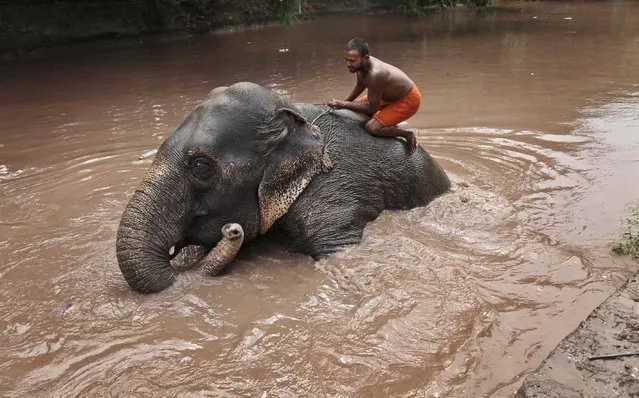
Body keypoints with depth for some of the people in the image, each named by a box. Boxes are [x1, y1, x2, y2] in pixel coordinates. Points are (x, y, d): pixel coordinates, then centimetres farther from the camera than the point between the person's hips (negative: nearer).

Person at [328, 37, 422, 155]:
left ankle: (407, 134, -1)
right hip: (391, 93, 9)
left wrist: (343, 105, -27)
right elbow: (360, 85, 10)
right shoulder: (361, 63, -13)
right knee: (357, 105, 14)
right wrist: (345, 102, 5)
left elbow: (372, 108, -29)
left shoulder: (375, 74, -38)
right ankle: (389, 124, 25)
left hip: (408, 100, -9)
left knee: (372, 127, -22)